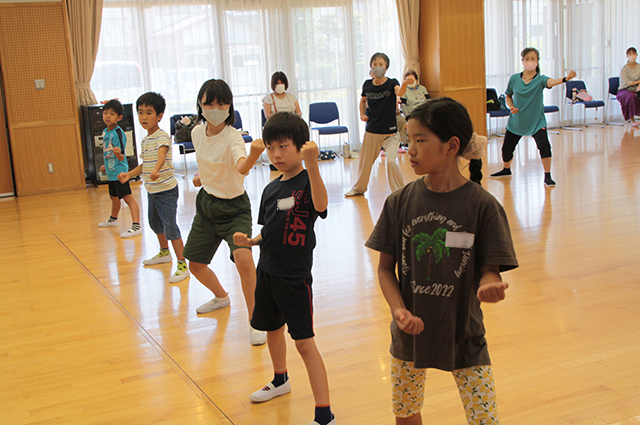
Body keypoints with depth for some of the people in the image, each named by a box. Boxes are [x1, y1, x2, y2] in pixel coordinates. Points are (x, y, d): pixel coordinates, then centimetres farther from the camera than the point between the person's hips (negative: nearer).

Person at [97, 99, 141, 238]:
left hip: (119, 171, -9)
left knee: (128, 197, -14)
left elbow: (121, 158, -23)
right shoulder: (105, 132, 7)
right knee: (114, 197, 25)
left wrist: (118, 153, -44)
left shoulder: (118, 133, -19)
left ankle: (136, 226, -19)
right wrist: (105, 165, 32)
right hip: (111, 172, 9)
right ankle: (113, 219, 45)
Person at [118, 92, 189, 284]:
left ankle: (182, 265, -6)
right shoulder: (145, 140, 10)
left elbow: (162, 156, -36)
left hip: (166, 190, -9)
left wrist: (156, 171, -55)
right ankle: (164, 253, 46)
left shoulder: (162, 136, -16)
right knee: (154, 223, 23)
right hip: (152, 190, 9)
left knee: (170, 226, -11)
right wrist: (129, 174, 9)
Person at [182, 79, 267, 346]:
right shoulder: (197, 132, -5)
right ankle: (221, 297, 45)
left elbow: (242, 168, -49)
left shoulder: (232, 136, -25)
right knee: (195, 264, 12)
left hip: (234, 207, -6)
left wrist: (253, 155, -68)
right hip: (206, 203, 7)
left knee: (243, 258, -29)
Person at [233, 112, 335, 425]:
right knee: (272, 329, 24)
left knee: (304, 342, -7)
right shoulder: (270, 189, 6)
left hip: (295, 276, -7)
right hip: (268, 271, 8)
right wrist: (249, 241, -3)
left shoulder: (306, 181, -14)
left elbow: (320, 205, -38)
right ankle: (280, 381, 50)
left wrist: (312, 165, -51)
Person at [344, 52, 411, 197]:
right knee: (365, 162, 16)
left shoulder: (391, 83, -10)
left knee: (391, 161, -19)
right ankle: (359, 188, 40)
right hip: (371, 131, 4)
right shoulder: (367, 85, 0)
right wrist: (362, 114, 4)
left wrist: (405, 84, -55)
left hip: (390, 133, -4)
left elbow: (399, 92, -33)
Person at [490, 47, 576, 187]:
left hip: (536, 120, -3)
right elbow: (508, 96, 12)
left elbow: (551, 82, -35)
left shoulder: (540, 79, -12)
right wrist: (511, 106, -9)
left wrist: (565, 79, -55)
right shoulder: (514, 79, -4)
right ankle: (506, 170, 41)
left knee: (544, 145, -23)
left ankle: (547, 176, -7)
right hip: (516, 121, 3)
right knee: (506, 148, 9)